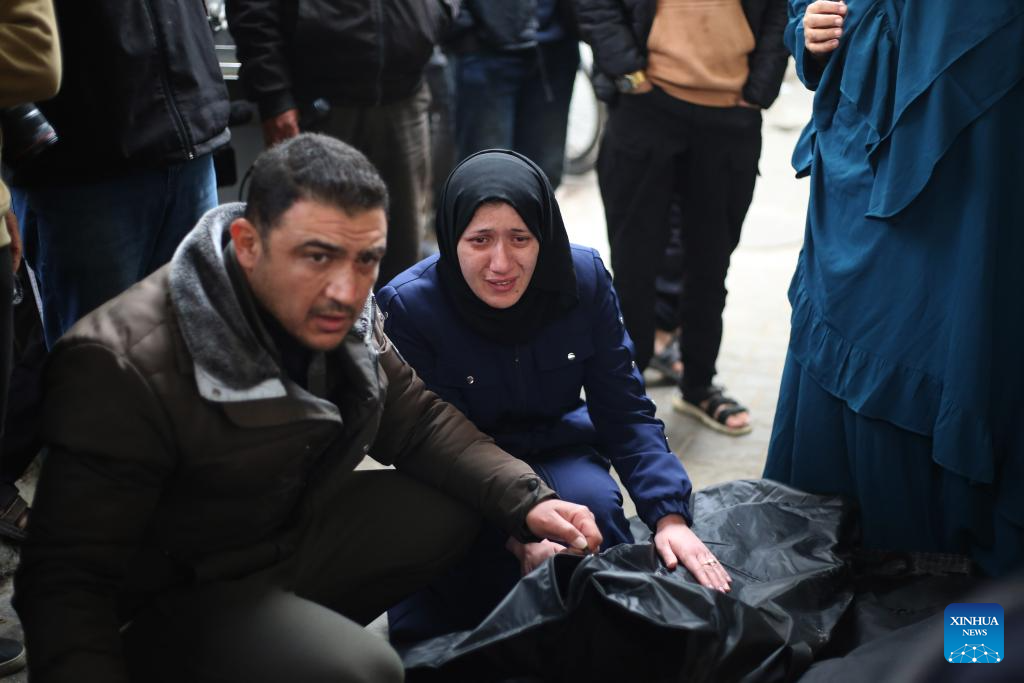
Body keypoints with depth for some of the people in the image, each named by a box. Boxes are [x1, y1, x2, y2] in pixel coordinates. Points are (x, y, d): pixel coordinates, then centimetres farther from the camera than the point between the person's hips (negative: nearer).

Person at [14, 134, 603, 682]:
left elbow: (416, 419, 2)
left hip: (300, 533, 7)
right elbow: (68, 577, -25)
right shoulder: (125, 367, -28)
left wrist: (527, 501, -12)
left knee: (469, 508, -1)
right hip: (178, 600, -7)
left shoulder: (339, 314, -8)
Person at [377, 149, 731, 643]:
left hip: (556, 453, 2)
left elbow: (625, 412, -10)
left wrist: (669, 515, -26)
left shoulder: (584, 277, -15)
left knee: (594, 502, -32)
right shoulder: (407, 306, -22)